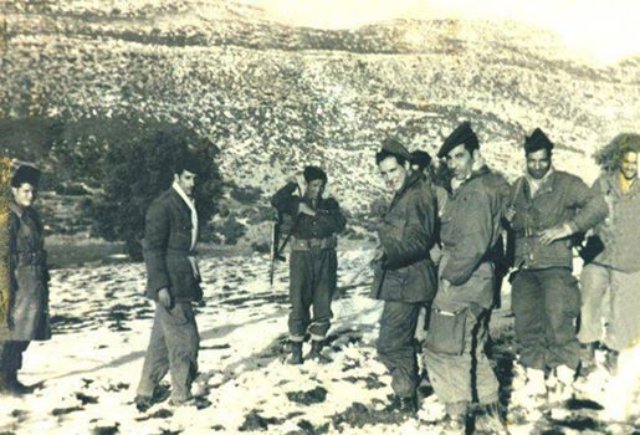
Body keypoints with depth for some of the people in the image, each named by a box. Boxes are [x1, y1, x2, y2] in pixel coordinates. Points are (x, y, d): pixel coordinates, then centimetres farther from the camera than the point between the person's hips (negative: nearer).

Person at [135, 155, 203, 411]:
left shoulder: (188, 205, 15)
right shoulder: (163, 205, -12)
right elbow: (152, 247, -16)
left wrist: (194, 281, 17)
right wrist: (160, 285, -21)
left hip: (183, 283, 9)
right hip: (170, 284, -9)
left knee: (162, 340, 13)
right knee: (185, 339, -2)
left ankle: (146, 393, 22)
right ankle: (182, 396, 11)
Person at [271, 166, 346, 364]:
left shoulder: (330, 204, 8)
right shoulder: (296, 203, 4)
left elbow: (339, 224, -10)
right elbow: (276, 201, -15)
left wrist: (314, 213, -15)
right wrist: (293, 183, -15)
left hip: (325, 259, 2)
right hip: (302, 258, -2)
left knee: (323, 306, 5)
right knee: (299, 305, -2)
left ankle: (316, 349, 18)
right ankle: (296, 350, 9)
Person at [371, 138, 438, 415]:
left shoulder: (418, 195, -15)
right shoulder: (403, 196, 16)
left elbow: (418, 239, -24)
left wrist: (388, 251, -37)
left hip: (407, 280, -11)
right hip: (400, 279, 11)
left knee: (391, 343, -7)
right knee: (401, 340, 20)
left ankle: (405, 397, 6)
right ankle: (407, 395, 33)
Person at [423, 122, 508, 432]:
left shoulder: (478, 190, -17)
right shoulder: (467, 188, 14)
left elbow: (473, 244, -23)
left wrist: (451, 276, -17)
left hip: (461, 282, -10)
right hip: (474, 283, 10)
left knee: (444, 350, -3)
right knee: (472, 351, 18)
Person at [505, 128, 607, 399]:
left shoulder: (566, 184, 1)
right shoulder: (518, 188, 17)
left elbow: (597, 207, -8)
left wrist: (566, 228, -14)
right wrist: (511, 219, 7)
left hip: (555, 265, -5)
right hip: (525, 268, 5)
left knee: (558, 322, -16)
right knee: (526, 325, 4)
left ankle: (564, 373, -2)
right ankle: (535, 378, 15)